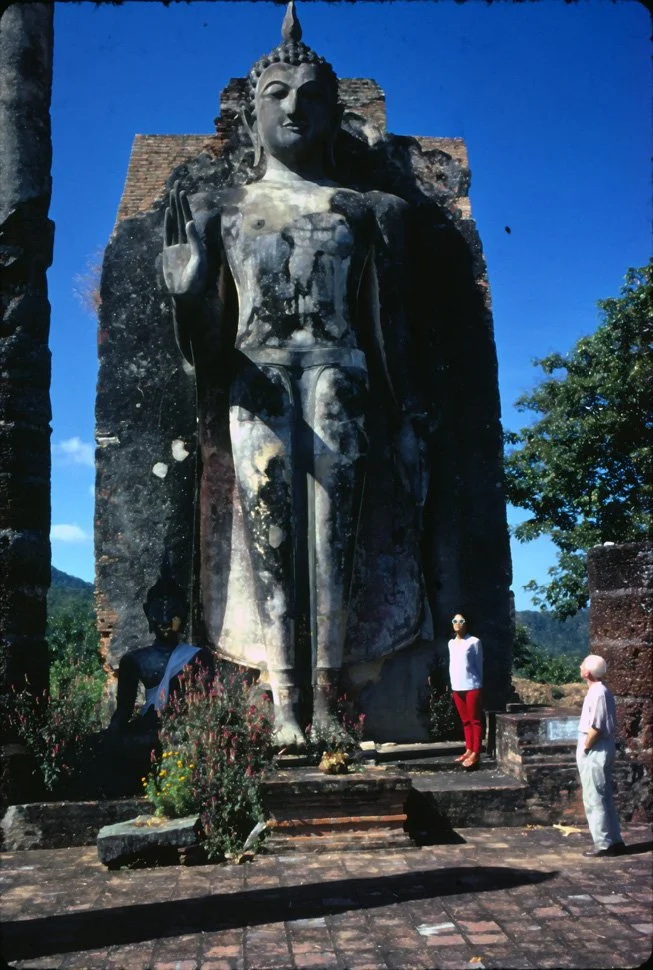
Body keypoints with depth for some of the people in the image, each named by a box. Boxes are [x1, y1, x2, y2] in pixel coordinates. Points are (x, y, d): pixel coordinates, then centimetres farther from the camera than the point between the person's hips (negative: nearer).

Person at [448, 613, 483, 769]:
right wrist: (452, 684, 13)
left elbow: (479, 665, -3)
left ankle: (475, 753, 0)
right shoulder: (451, 643, 13)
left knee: (475, 720, -1)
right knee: (465, 721, 12)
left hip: (472, 687, -6)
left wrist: (479, 685, -3)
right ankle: (469, 750, 19)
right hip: (457, 688, 6)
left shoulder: (474, 642, -5)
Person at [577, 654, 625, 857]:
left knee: (594, 800, -2)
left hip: (594, 752, -10)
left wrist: (585, 747, -11)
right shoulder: (601, 691, 10)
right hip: (600, 750, 10)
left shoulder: (598, 693, -19)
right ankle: (614, 840, 21)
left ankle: (604, 844, 4)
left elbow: (596, 728, -23)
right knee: (604, 798, 15)